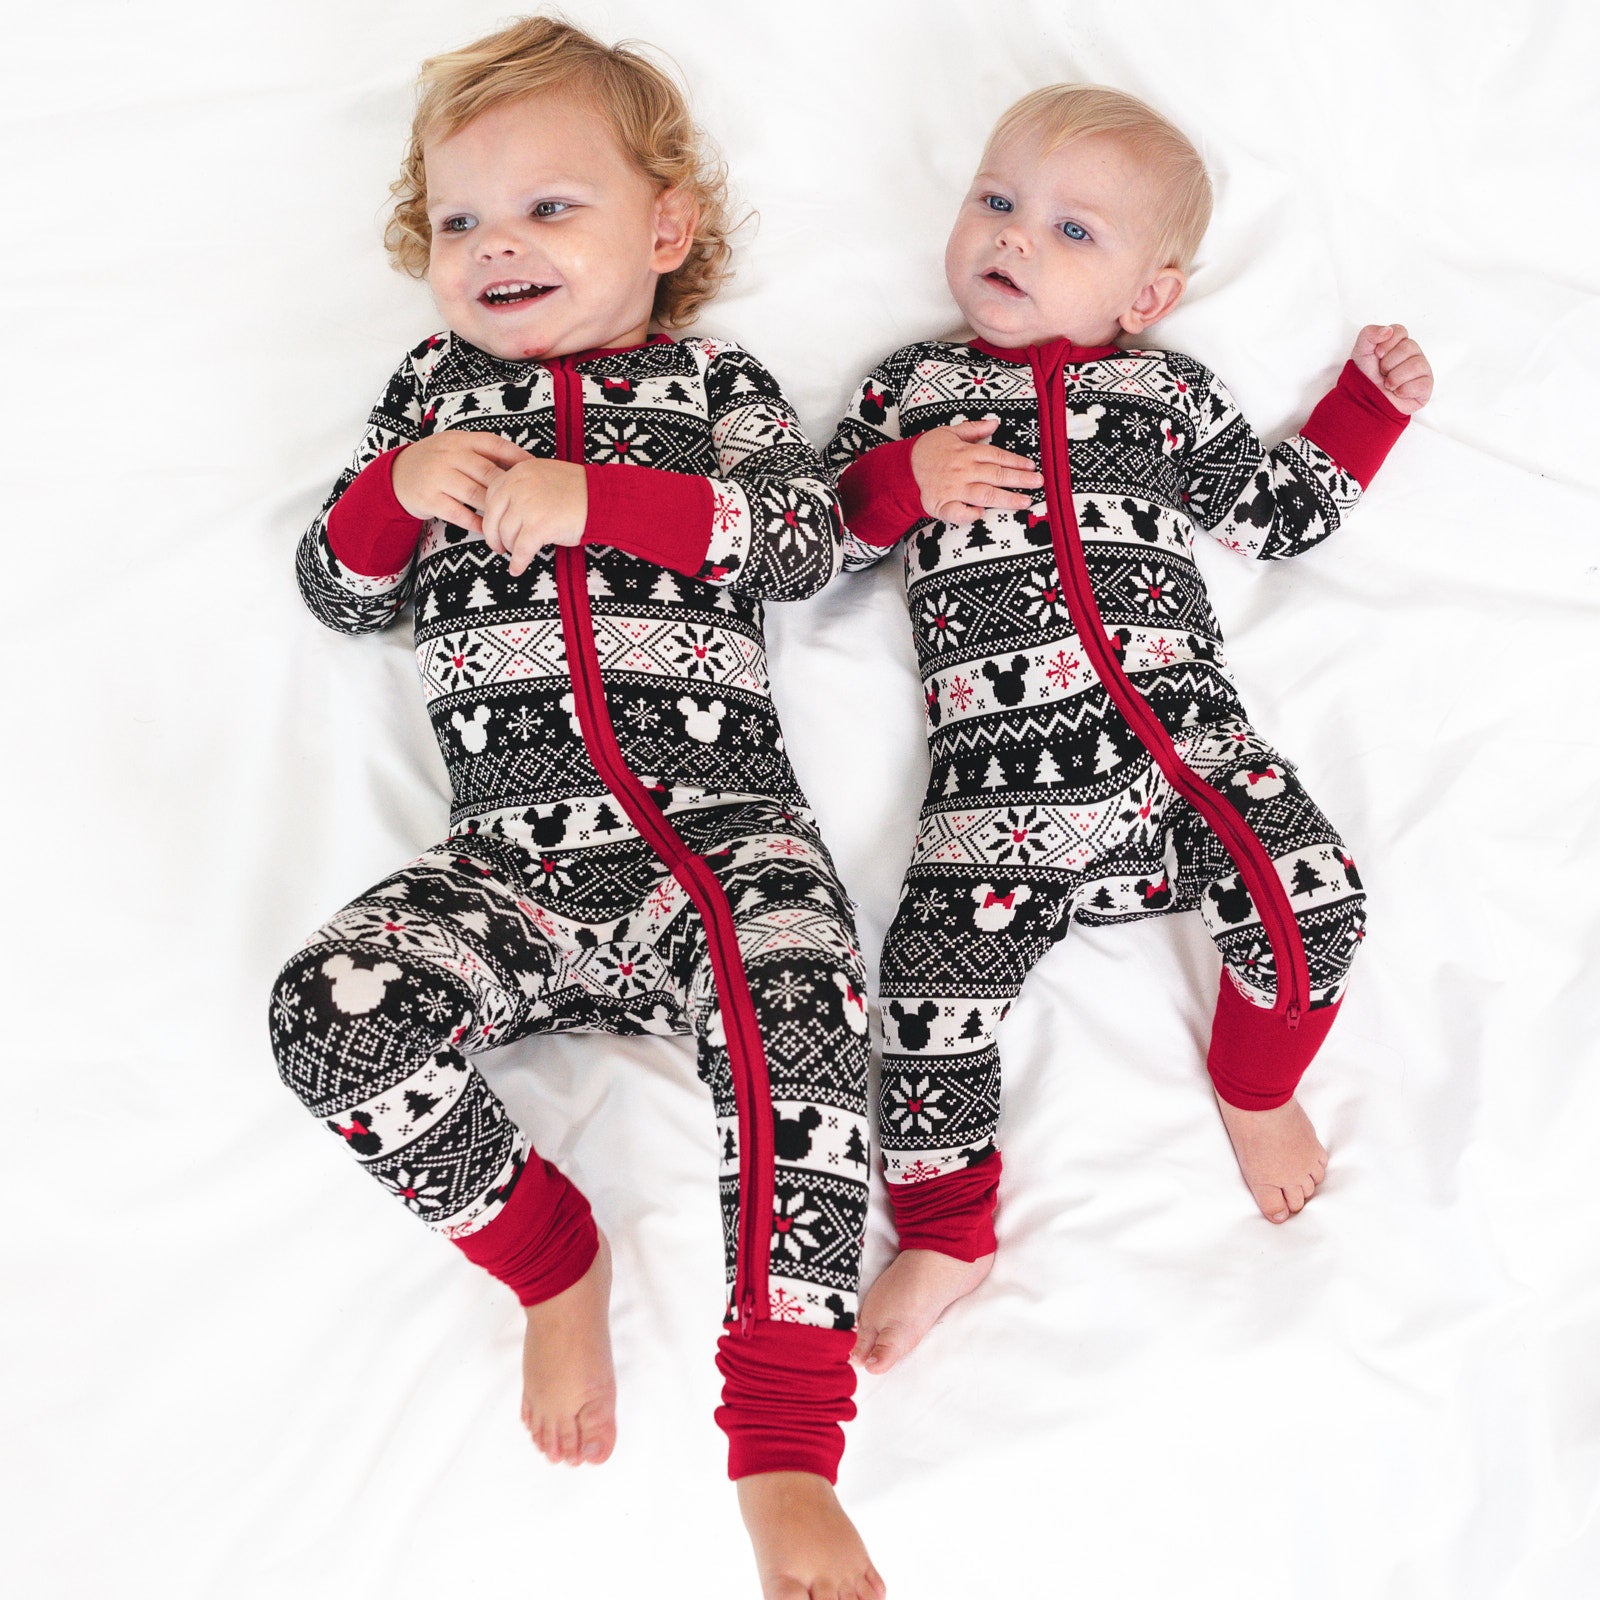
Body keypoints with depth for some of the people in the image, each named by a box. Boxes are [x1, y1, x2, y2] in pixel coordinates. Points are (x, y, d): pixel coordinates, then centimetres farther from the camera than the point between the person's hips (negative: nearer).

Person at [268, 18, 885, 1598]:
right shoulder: (434, 387, 23)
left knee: (800, 1022, -32)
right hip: (513, 843, 3)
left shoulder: (714, 378, 16)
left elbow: (809, 538, -1)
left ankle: (783, 1460, -22)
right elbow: (334, 592, 22)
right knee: (329, 1015, -24)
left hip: (717, 815, -2)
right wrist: (399, 486, 1)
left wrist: (589, 495, -10)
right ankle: (550, 1259, 1)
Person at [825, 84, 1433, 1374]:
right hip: (999, 754, 0)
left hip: (1178, 716, 1)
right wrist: (905, 477, -1)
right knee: (939, 965, -16)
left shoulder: (1169, 393, 20)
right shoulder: (911, 386, 20)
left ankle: (1257, 1084, 15)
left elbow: (1280, 516, 25)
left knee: (1314, 896, -18)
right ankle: (946, 1234, 5)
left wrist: (1368, 404, 23)